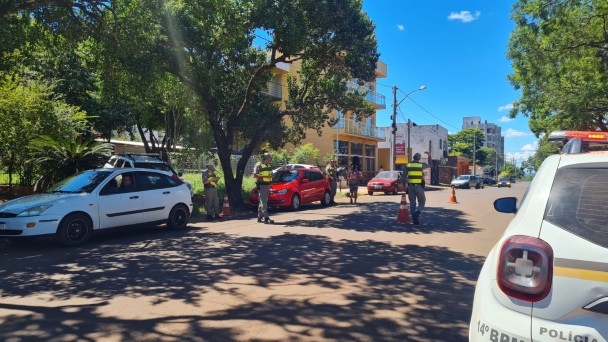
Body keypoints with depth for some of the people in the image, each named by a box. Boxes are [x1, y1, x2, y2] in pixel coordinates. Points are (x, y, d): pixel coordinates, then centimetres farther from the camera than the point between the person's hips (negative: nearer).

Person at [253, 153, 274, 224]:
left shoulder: (269, 165, 17)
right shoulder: (258, 165, -8)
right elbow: (255, 175, -17)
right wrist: (265, 176, -22)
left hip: (267, 185, 8)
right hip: (261, 185, -8)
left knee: (262, 202, 13)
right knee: (263, 202, -13)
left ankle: (259, 217, 20)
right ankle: (266, 218, -18)